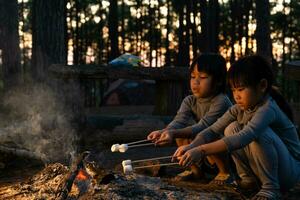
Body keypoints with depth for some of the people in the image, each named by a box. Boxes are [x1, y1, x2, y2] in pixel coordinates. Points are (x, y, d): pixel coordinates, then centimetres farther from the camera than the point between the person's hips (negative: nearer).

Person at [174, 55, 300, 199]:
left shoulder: (268, 109, -28)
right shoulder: (240, 108, -3)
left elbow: (244, 137, -43)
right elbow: (213, 130, -10)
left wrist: (202, 150, -50)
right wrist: (191, 147, -30)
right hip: (259, 170, 7)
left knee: (259, 133, -32)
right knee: (232, 128, -11)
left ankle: (271, 187, -16)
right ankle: (248, 178, 2)